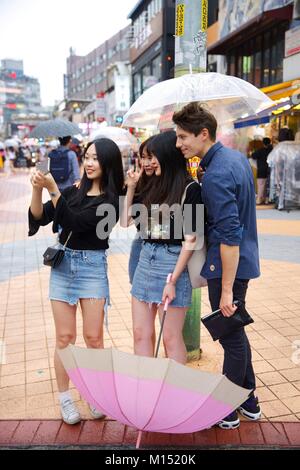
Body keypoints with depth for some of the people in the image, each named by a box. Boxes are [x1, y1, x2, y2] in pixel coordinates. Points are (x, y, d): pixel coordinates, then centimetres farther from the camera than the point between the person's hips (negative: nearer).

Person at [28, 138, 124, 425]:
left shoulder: (111, 200, -7)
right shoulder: (73, 191, 6)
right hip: (62, 264, 3)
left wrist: (53, 189, -21)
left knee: (93, 337, 3)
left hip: (92, 267, -3)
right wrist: (37, 190, -16)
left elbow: (76, 222, -18)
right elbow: (39, 218, 1)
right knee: (64, 336, 7)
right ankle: (65, 398, 21)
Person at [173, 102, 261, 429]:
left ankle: (226, 412, 27)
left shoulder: (215, 176, -23)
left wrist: (226, 289, -21)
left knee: (231, 338, 6)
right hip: (244, 260, 9)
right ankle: (248, 401, 37)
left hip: (228, 265, -9)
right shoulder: (236, 157, 7)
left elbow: (229, 237, -25)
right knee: (235, 332, 21)